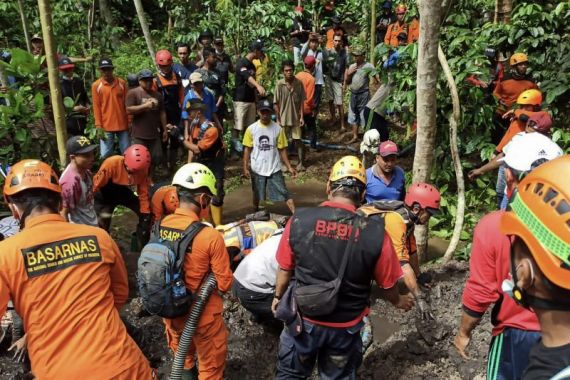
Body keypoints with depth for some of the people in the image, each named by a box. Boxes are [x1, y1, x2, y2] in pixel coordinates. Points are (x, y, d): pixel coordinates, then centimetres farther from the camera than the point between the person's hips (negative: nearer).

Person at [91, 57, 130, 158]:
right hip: (106, 126, -1)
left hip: (123, 124, 2)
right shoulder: (96, 85, -2)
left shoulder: (122, 83, 3)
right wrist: (98, 126, -7)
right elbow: (96, 107, -2)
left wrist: (130, 122, 5)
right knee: (105, 155, -1)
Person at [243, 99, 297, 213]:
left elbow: (282, 149, 0)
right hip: (257, 169, 1)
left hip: (274, 169, -1)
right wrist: (245, 167, -5)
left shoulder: (278, 129, -5)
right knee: (257, 195, 17)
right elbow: (247, 149, 0)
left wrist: (289, 167, -5)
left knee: (284, 193, -4)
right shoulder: (251, 129, -5)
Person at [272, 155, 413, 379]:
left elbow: (285, 268, -3)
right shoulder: (375, 232, -20)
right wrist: (398, 301, 16)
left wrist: (278, 296, 18)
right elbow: (387, 283, -7)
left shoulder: (299, 221, -17)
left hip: (304, 320, 0)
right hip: (345, 327, 0)